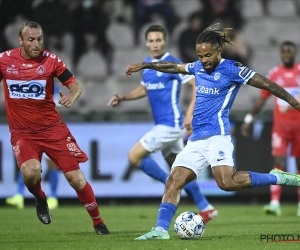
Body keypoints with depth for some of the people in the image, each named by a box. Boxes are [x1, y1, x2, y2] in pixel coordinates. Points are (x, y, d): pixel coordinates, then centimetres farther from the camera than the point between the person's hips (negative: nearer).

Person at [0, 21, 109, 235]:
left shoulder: (51, 60, -7)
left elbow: (75, 85, -5)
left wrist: (71, 97, -27)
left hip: (52, 128, 0)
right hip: (22, 133, 0)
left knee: (75, 177, -3)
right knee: (31, 171, -28)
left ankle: (98, 222, 15)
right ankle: (40, 200, 7)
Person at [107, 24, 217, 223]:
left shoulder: (173, 64, -14)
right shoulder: (147, 64, 11)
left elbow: (198, 85, -17)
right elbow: (144, 89, 27)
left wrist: (190, 113, -25)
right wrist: (122, 98, 12)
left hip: (170, 124, -9)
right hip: (164, 125, 9)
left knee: (134, 156, -11)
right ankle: (206, 208, 19)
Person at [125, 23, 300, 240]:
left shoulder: (232, 69, -5)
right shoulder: (199, 67, 15)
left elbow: (267, 85, -6)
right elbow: (174, 67, 34)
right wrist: (145, 66, 39)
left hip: (217, 135, -8)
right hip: (196, 139, 8)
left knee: (227, 182, -26)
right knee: (174, 181, -4)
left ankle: (277, 178, -12)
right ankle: (161, 229, -6)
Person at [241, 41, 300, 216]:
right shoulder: (274, 74, 5)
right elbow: (263, 99, 12)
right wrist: (249, 118, 11)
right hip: (280, 125, 0)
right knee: (279, 162, -13)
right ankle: (275, 203, -20)